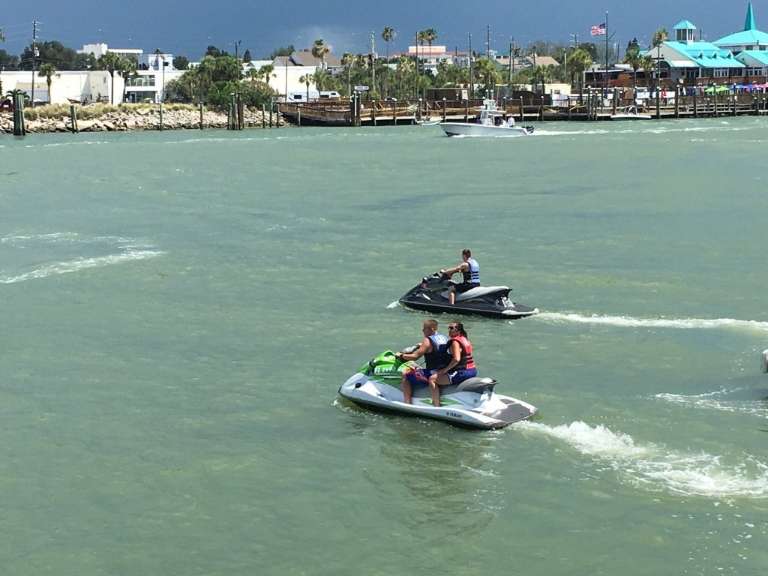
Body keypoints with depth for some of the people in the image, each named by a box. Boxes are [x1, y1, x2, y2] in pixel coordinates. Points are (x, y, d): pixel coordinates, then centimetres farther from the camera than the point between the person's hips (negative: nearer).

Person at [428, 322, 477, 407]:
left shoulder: (455, 341, -14)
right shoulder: (465, 339, 15)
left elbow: (456, 359, -26)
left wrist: (445, 369, -17)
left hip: (462, 373, -10)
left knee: (432, 378, -10)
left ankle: (436, 406, -12)